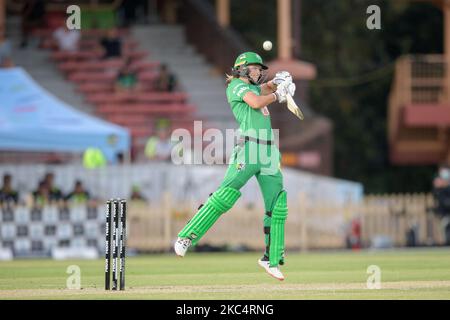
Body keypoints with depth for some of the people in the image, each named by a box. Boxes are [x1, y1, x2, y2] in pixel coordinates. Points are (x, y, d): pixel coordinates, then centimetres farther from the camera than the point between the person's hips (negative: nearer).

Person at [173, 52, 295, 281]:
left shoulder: (253, 88, 26)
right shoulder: (236, 85, 3)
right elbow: (255, 102, -11)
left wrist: (280, 82, 13)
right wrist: (277, 95, 3)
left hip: (268, 152, 8)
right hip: (248, 148, -8)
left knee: (277, 205, 2)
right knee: (226, 194, -20)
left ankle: (272, 259, 9)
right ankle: (186, 238, -19)